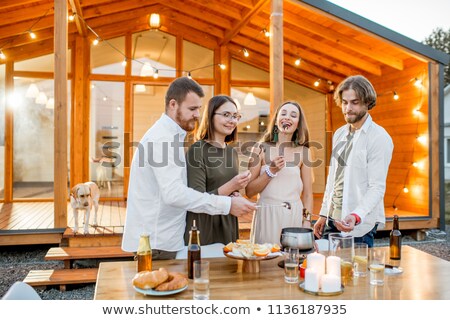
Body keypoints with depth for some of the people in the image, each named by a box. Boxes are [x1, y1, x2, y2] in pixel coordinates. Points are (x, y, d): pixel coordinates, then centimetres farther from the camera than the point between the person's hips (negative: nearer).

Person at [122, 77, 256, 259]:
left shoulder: (170, 134, 14)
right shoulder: (163, 138, -18)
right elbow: (173, 193, -30)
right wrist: (227, 204, -30)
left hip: (163, 239, 10)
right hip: (155, 244, -10)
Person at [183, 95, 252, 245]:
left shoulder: (232, 152, 8)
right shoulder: (197, 150, -13)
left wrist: (236, 194, -1)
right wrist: (230, 186, -25)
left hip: (228, 226, 7)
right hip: (203, 229, -6)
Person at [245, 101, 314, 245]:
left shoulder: (303, 152, 4)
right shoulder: (261, 149, 0)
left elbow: (307, 193, 6)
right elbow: (249, 191, -2)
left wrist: (307, 222, -4)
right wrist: (271, 171, -12)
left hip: (294, 216, 1)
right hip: (267, 215, -1)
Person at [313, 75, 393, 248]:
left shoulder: (379, 138, -11)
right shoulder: (339, 134, 11)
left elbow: (377, 187, -16)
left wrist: (356, 216, -31)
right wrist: (323, 214, 13)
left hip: (359, 225, -6)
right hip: (332, 220, 6)